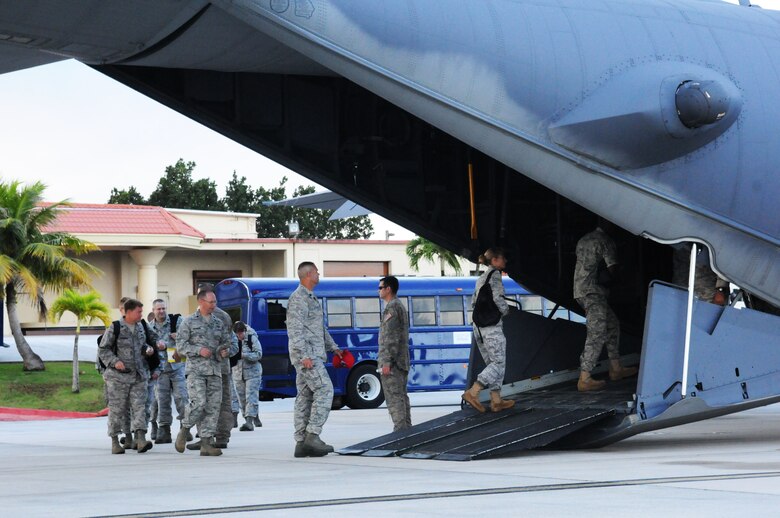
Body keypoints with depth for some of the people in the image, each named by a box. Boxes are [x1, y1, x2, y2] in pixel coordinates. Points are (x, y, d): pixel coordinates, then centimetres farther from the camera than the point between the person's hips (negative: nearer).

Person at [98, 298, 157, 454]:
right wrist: (115, 361, -18)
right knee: (117, 409, 0)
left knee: (139, 406, -5)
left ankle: (141, 439, -11)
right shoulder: (115, 328, -7)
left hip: (138, 375, 5)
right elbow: (103, 349, -4)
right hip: (118, 376, -5)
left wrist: (147, 349, 6)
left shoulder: (140, 327, 12)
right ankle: (115, 441, 10)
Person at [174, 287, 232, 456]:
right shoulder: (189, 322, 4)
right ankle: (184, 430, 4)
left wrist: (224, 351, 4)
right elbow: (180, 345, -1)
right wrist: (199, 350, -14)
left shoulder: (219, 323, 17)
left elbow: (226, 343, 27)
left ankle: (206, 443, 0)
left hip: (215, 370, 5)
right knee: (199, 403, -19)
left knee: (213, 407, -2)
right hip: (196, 369, -5)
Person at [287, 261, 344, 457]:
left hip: (311, 355, 10)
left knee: (305, 396, 6)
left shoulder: (310, 298, 21)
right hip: (307, 355, -10)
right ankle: (312, 435, -18)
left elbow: (320, 327, 29)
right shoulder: (298, 298, -12)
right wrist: (304, 355, -24)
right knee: (324, 390, -14)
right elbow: (295, 329, -19)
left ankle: (301, 443, 5)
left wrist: (333, 347, 26)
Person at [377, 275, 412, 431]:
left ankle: (400, 429, -15)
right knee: (401, 395, 12)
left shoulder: (391, 308, -12)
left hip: (392, 361, -10)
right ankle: (406, 429, 13)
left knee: (393, 396, -11)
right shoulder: (401, 306, 20)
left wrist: (387, 361, -21)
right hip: (402, 360, 10)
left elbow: (391, 338, -19)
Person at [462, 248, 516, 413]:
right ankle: (473, 392, -18)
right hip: (491, 325, -9)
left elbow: (473, 302, 21)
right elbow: (497, 297, -17)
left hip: (478, 325, 9)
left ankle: (496, 401, 9)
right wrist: (505, 310, 0)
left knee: (492, 363, 11)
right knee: (499, 362, -7)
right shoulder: (495, 274, -6)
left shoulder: (481, 278, 20)